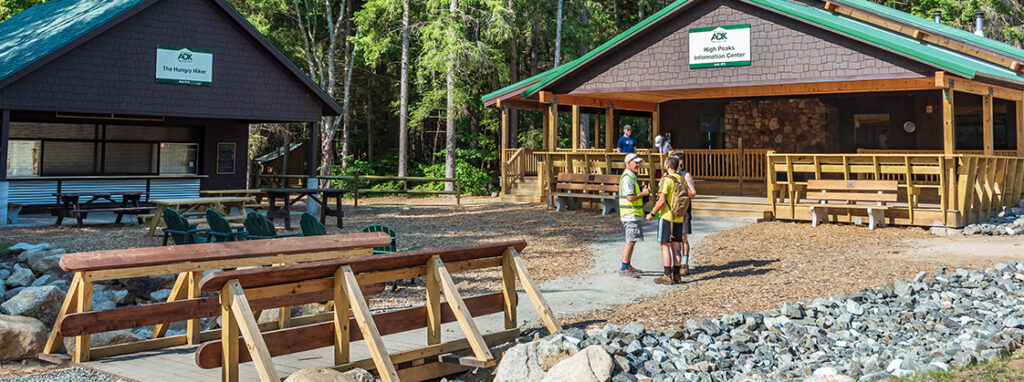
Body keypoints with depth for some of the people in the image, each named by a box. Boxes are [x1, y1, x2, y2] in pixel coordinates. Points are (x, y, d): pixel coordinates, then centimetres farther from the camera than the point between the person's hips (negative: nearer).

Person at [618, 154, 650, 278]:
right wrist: (643, 194, -11)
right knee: (630, 241, -10)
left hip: (634, 215, 11)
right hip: (631, 215, -11)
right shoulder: (627, 178, -16)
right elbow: (630, 197, -24)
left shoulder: (632, 177, 18)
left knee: (631, 241, 15)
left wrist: (642, 199, 12)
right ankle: (624, 269, -9)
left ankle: (628, 266, 22)